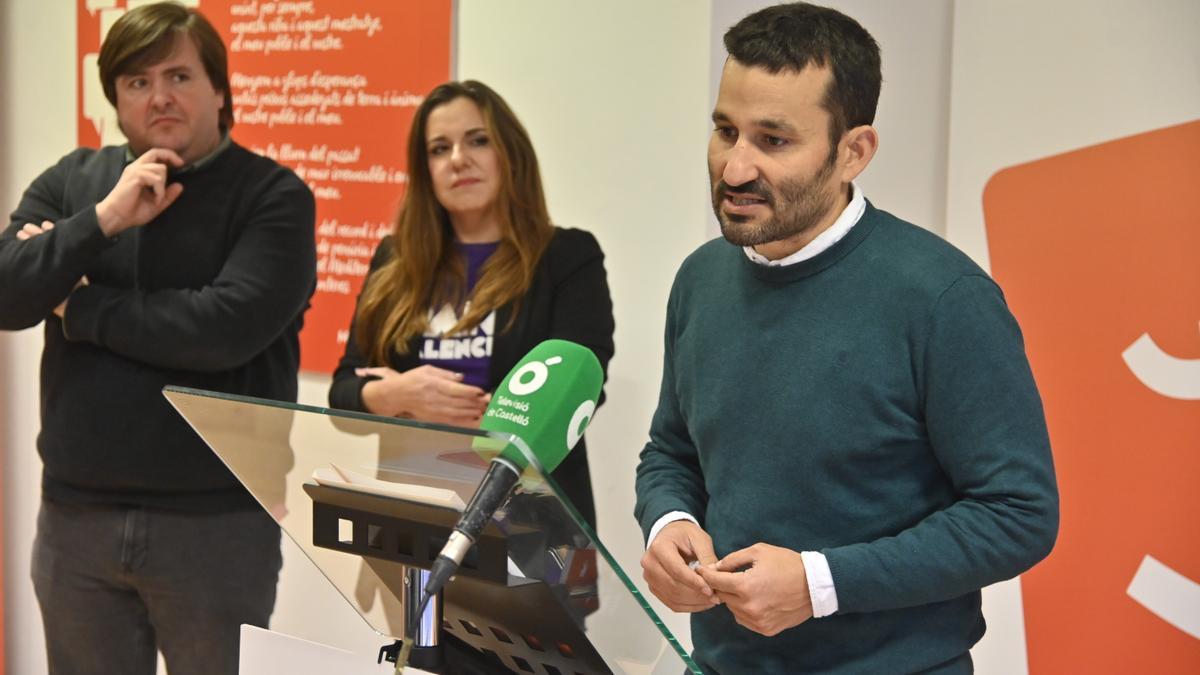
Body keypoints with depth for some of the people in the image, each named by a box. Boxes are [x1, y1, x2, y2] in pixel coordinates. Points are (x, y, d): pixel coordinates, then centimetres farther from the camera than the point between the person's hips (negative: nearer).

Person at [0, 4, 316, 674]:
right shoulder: (70, 182, 8)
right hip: (76, 514, 4)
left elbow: (225, 329, -19)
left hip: (217, 519, -4)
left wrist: (77, 304, -7)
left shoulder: (272, 194, -6)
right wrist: (104, 218, -14)